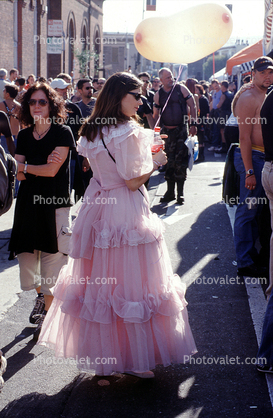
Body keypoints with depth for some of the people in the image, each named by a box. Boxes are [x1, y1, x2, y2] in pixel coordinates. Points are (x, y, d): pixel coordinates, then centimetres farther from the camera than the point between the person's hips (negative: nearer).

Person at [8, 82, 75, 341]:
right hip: (28, 202, 5)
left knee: (51, 256, -4)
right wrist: (42, 166, -11)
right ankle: (41, 295, 34)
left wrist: (25, 166, -2)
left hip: (55, 203, -5)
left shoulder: (62, 133, -4)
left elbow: (52, 170, -13)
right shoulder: (24, 136, 11)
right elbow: (18, 174, 3)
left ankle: (47, 314, 6)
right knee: (27, 253, 5)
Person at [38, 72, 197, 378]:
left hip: (98, 210, 8)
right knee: (131, 281, 1)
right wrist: (155, 161, -1)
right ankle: (136, 359, 7)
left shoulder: (91, 132, 7)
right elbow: (134, 181, -17)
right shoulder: (129, 132, -17)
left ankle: (100, 353, 23)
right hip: (127, 213, -8)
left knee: (98, 282, 13)